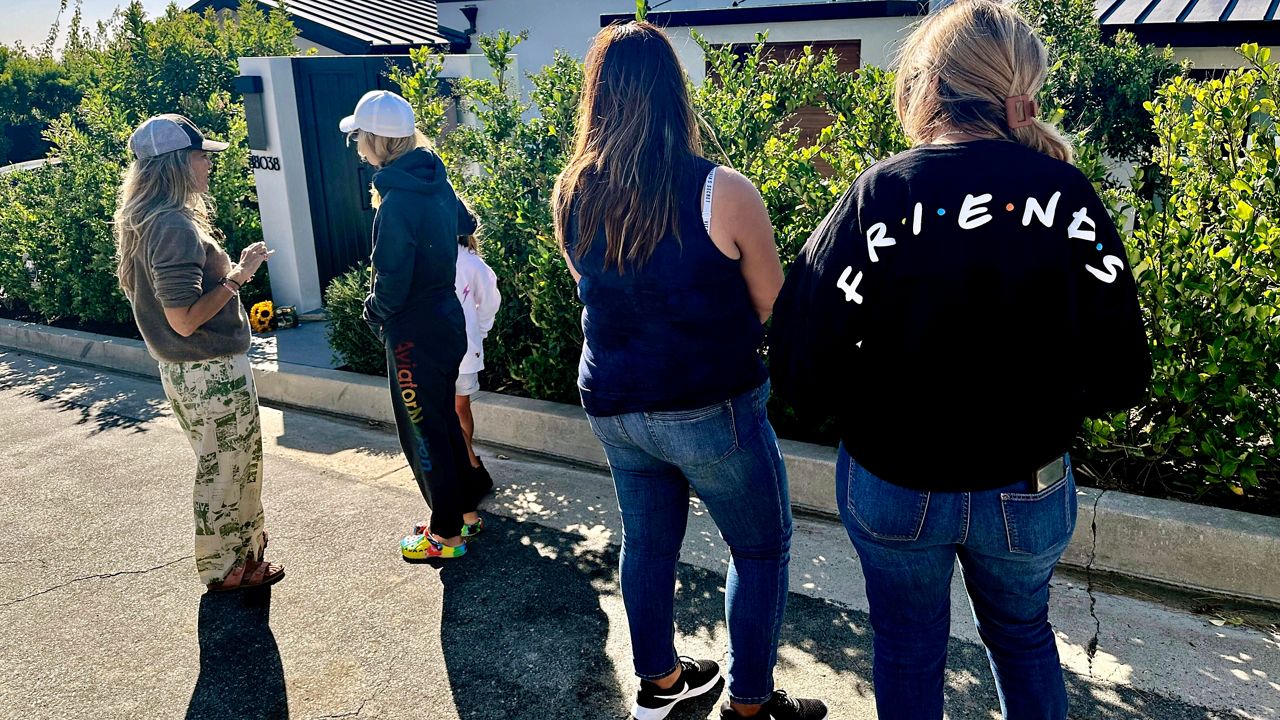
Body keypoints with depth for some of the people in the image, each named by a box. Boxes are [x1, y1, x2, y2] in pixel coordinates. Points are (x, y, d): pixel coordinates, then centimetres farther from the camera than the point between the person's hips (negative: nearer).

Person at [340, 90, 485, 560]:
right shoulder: (435, 182, 2)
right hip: (446, 319, 8)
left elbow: (391, 285, -21)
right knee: (443, 421, 21)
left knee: (424, 433, 6)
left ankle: (446, 535, 20)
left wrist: (372, 309, 0)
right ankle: (466, 511, 35)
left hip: (415, 335, -8)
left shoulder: (397, 203, -24)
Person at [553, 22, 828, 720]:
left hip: (613, 406, 5)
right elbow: (774, 310, -7)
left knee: (647, 540, 22)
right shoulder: (722, 191, -17)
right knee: (761, 548, 15)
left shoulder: (571, 196, -3)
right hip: (710, 408, -5)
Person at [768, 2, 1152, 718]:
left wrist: (876, 412, -1)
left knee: (909, 655, 24)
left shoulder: (879, 195, -18)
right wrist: (1038, 402, 10)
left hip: (893, 488, -1)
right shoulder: (1068, 194, -12)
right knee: (1024, 636, 30)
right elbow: (1122, 374, -8)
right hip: (1031, 491, 2)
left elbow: (803, 369, -21)